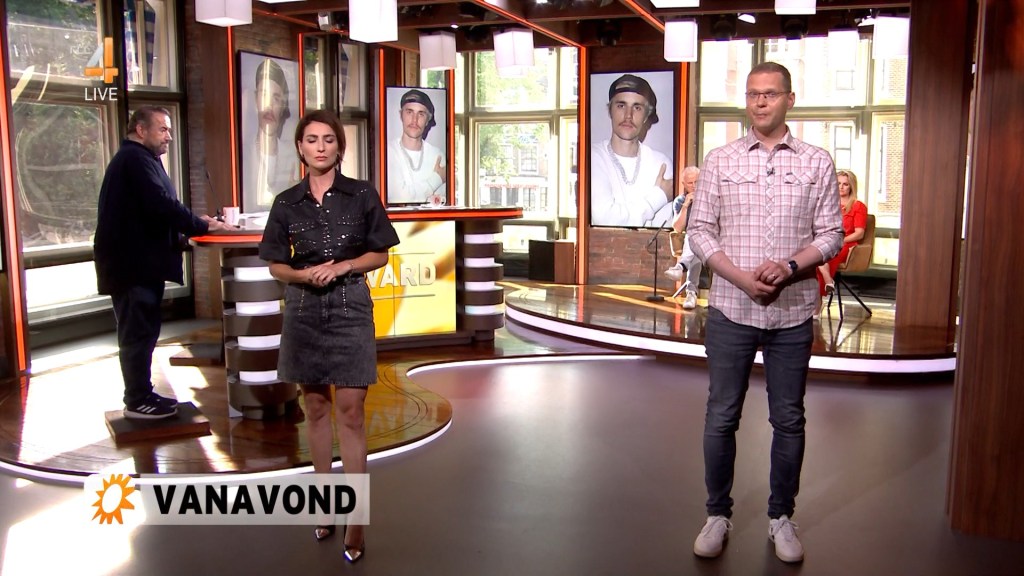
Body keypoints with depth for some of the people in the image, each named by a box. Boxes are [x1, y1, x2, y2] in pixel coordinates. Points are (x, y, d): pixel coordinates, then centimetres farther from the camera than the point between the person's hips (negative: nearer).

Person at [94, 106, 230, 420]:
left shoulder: (133, 159, 20)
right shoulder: (137, 159, -14)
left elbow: (151, 209, 20)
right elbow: (161, 205, -24)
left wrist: (193, 222, 7)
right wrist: (202, 225, -15)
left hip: (134, 261, 11)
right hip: (134, 263, -11)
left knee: (139, 332, 16)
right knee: (138, 332, -4)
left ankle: (140, 395, 25)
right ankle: (138, 401, 3)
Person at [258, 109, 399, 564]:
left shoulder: (362, 195, -2)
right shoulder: (287, 203, 3)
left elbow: (380, 255, 3)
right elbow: (276, 265, 7)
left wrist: (342, 267, -14)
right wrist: (305, 274, -13)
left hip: (350, 310, -2)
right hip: (304, 313, 3)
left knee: (350, 412, -4)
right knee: (316, 407, 10)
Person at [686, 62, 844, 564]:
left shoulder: (817, 163, 3)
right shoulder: (720, 160, 3)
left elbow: (831, 234, 2)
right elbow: (700, 230, 0)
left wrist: (789, 267, -16)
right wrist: (742, 278, -14)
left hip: (792, 314, 1)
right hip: (731, 310, 0)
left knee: (788, 420, 9)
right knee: (721, 417, 6)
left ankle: (781, 517, 25)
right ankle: (718, 514, 22)